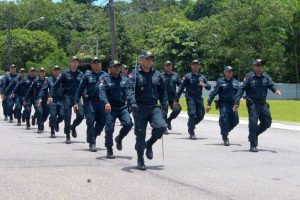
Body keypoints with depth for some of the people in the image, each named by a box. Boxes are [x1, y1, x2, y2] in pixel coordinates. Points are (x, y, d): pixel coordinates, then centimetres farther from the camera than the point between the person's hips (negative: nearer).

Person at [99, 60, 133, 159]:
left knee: (128, 123, -16)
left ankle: (119, 138, 14)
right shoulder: (106, 80, 0)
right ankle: (109, 151, 10)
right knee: (109, 128, -3)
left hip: (122, 107, 2)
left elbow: (128, 91, -2)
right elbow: (102, 92, -14)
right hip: (111, 108, -2)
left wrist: (128, 100, -24)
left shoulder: (125, 79, 10)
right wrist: (106, 102, -32)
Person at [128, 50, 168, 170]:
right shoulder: (135, 75, -2)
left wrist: (164, 105, 12)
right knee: (140, 134, 1)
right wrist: (132, 103, -27)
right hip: (140, 108, -3)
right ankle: (140, 161, 13)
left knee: (161, 126, -18)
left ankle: (149, 144, 12)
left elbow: (163, 91, 17)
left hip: (154, 107, 3)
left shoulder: (157, 74, 11)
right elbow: (131, 90, -12)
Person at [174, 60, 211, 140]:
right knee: (192, 114, -14)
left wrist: (204, 85, -13)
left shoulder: (202, 77, 16)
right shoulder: (187, 76, 3)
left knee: (200, 116, 1)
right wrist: (176, 100, -3)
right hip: (190, 98, -4)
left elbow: (209, 87, 11)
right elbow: (181, 88, 1)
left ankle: (190, 126, 27)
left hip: (199, 98, 5)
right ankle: (192, 133, -7)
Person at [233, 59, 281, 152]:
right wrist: (236, 102, -18)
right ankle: (253, 145, 1)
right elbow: (241, 89, -11)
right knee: (253, 123, -7)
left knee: (267, 123, 9)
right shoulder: (249, 76, -7)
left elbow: (271, 84, -4)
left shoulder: (265, 76, 7)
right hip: (252, 103, -5)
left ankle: (253, 135, 31)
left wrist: (276, 89, -28)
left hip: (263, 103, 5)